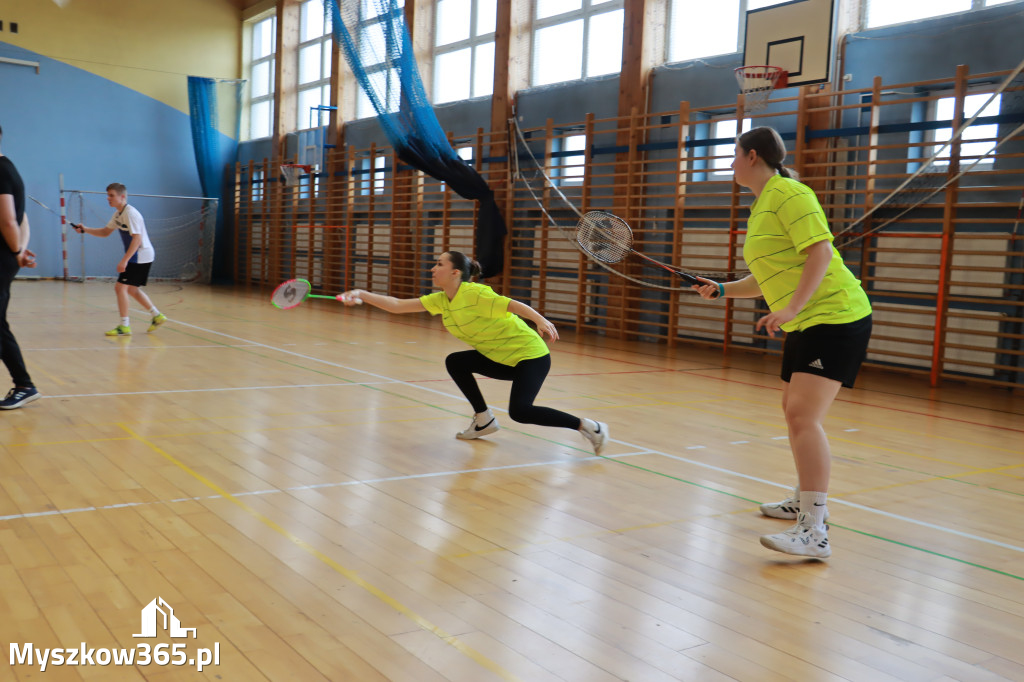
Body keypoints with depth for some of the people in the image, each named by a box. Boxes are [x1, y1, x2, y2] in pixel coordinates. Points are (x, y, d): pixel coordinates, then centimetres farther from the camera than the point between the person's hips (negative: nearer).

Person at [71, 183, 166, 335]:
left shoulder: (130, 213, -18)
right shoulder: (118, 214, 12)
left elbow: (137, 239, -25)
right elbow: (105, 232, 23)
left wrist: (124, 260, -27)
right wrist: (85, 230, 9)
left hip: (141, 256, -10)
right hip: (136, 256, 10)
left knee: (121, 287, -10)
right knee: (131, 289, 17)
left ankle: (125, 326, -5)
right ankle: (157, 316, 23)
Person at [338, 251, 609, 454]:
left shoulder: (474, 294, -21)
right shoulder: (440, 301, 2)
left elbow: (515, 305, -24)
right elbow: (397, 305, 0)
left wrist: (541, 321, -39)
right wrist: (362, 295, -8)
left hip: (531, 355, -8)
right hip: (501, 359, 8)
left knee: (519, 411, -22)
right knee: (455, 362, 2)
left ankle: (590, 427, -11)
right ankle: (484, 421, 16)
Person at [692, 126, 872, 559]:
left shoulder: (788, 193, -12)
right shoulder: (760, 207, 17)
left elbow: (821, 252, -22)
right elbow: (768, 277, 24)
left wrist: (791, 308, -29)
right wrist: (722, 290, 13)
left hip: (835, 317, -11)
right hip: (805, 324, 11)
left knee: (804, 415, -19)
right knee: (794, 411, 19)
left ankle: (814, 533, -19)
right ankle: (806, 501, 37)